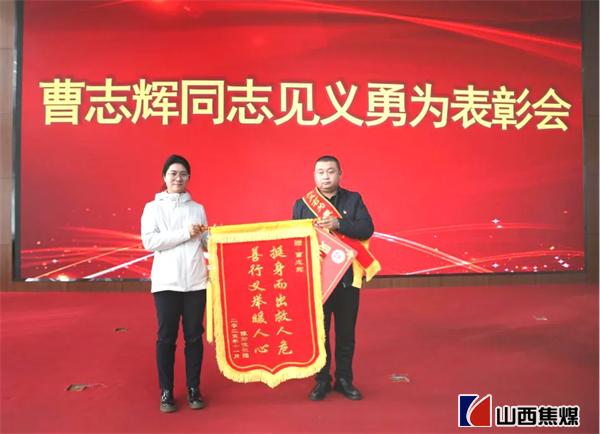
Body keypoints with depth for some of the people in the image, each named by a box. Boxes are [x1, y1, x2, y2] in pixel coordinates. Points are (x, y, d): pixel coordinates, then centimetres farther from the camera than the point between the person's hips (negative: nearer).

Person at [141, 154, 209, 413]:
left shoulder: (197, 208, 11)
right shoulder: (153, 207, 4)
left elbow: (206, 242, 8)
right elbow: (149, 241, -10)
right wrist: (185, 233, -15)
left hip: (196, 280, 2)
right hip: (166, 282, -2)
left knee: (194, 335, 8)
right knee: (166, 337, 5)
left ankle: (193, 389, 21)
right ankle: (166, 392, 19)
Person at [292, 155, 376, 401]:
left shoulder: (353, 199, 3)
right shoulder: (302, 204, 3)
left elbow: (367, 229, -10)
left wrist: (338, 224, -23)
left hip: (347, 277, 1)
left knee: (346, 332, 11)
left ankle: (344, 379, 28)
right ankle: (322, 381, 25)